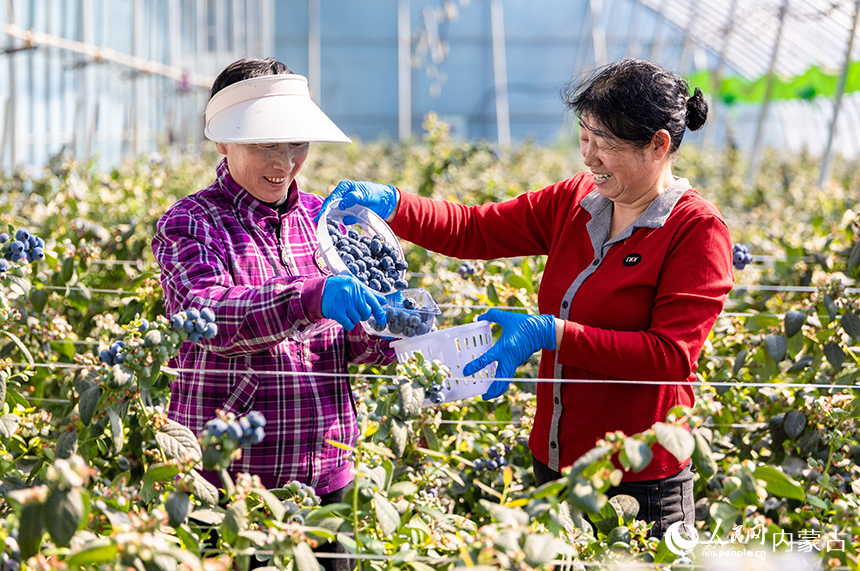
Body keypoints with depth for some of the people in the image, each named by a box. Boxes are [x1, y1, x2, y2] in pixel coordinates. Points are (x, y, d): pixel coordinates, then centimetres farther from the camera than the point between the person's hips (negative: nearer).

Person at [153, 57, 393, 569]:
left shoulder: (321, 216, 12)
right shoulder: (190, 224, -5)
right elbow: (205, 314, -24)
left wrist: (387, 331, -8)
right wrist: (311, 298, -38)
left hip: (326, 468, 5)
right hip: (228, 472, -5)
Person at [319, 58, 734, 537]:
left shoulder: (698, 232, -12)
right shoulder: (575, 202, 9)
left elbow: (671, 356, -20)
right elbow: (476, 230, 10)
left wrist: (552, 333, -25)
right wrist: (388, 202, -6)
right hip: (554, 465, 6)